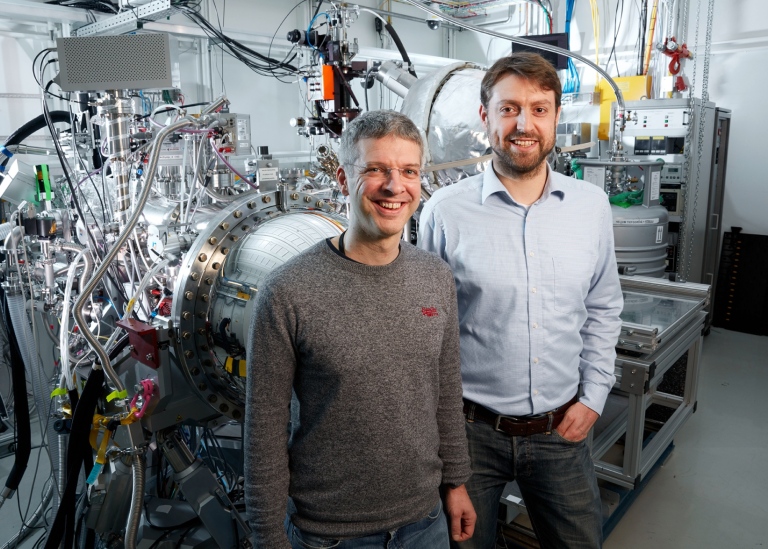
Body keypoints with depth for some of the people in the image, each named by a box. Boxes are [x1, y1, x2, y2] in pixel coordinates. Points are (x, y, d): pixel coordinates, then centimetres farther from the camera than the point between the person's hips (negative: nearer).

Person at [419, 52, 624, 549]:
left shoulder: (592, 206, -1)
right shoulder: (446, 211, -12)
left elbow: (604, 309, 9)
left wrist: (593, 396, 4)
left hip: (562, 430, 3)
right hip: (471, 429, -2)